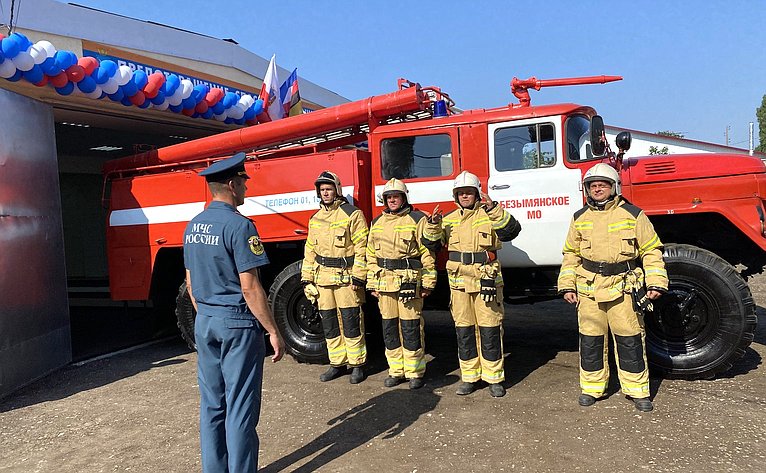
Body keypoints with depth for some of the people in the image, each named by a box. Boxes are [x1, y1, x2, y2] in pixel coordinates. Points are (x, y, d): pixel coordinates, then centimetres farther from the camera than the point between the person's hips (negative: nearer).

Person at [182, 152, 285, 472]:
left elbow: (191, 284, 14)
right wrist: (273, 332, -13)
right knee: (240, 407, 3)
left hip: (204, 323, 8)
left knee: (211, 403, 16)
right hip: (238, 324, -8)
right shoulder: (239, 226, -17)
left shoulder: (193, 226, 8)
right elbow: (250, 288, -19)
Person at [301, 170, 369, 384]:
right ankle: (337, 364, 23)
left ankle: (357, 365, 12)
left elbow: (362, 248, -10)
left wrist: (358, 276, -15)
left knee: (351, 323, -1)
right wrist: (306, 278, 12)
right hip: (322, 278, 6)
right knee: (329, 324, 11)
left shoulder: (352, 214, -5)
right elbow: (310, 250, 18)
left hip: (346, 278, -6)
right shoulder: (315, 219, 15)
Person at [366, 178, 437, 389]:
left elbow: (427, 253, -5)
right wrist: (372, 283, 12)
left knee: (411, 328, -1)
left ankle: (415, 372, 13)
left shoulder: (417, 219, -1)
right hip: (385, 282, 5)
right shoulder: (377, 223, 15)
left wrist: (428, 283, -9)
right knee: (390, 328, 10)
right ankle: (396, 371, 22)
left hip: (410, 282, -5)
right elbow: (371, 255, 17)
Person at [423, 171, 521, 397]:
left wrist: (494, 210, -26)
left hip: (487, 281, -4)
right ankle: (470, 377, 22)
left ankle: (494, 378, 14)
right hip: (459, 283, 4)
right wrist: (434, 225, -8)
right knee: (464, 330, 10)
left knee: (490, 330, 1)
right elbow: (431, 244, 10)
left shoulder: (489, 215, -1)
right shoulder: (450, 219, 11)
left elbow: (511, 230, -16)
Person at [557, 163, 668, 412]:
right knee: (590, 339, 8)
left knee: (630, 339, 3)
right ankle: (591, 387, 22)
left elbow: (651, 251, 4)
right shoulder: (580, 218, 10)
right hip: (588, 287, 3)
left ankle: (637, 390, 18)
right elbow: (571, 254, 14)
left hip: (623, 286, -2)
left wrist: (656, 283, -5)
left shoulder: (633, 214, 1)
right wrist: (567, 286, 8)